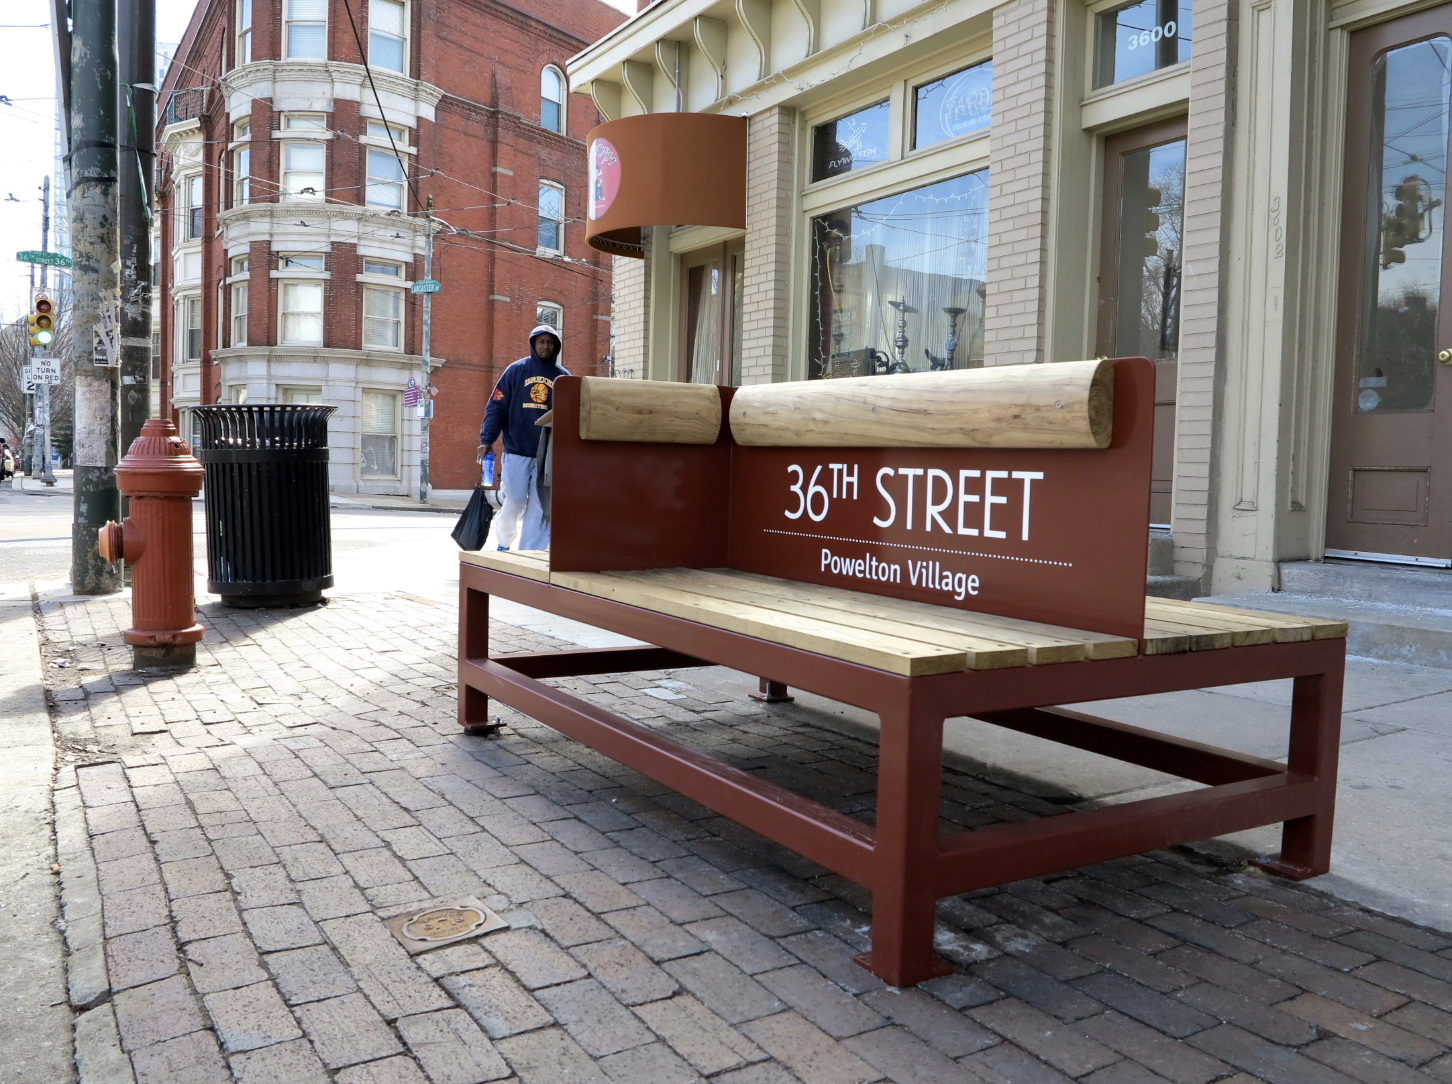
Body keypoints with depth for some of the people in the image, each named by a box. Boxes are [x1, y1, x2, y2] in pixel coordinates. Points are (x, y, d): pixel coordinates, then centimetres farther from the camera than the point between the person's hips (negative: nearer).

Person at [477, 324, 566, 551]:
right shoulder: (516, 371, 2)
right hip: (516, 453, -1)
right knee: (513, 504, 1)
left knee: (539, 510, 1)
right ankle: (503, 546, 22)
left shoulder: (563, 377, 7)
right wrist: (487, 439, -13)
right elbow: (496, 407, -2)